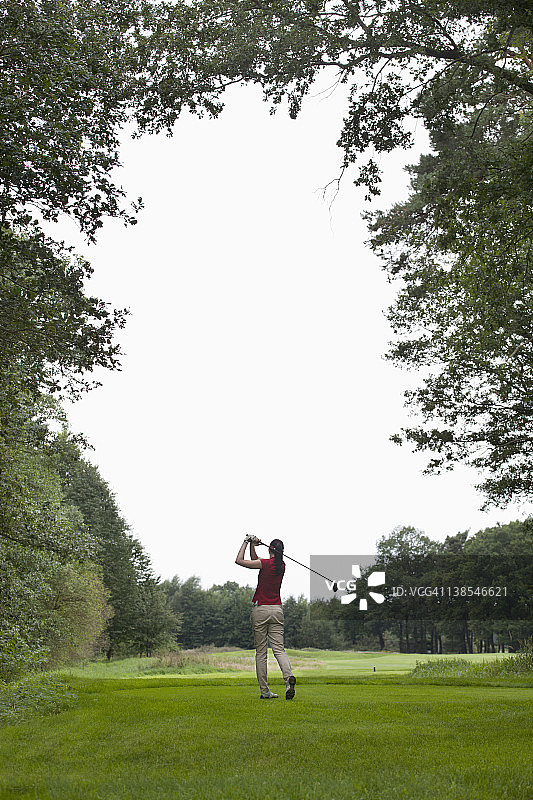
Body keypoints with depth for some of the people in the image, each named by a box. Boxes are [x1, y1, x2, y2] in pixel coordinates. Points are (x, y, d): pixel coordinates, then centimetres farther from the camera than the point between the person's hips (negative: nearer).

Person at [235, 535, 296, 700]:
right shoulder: (281, 565, 7)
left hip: (260, 609, -5)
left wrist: (246, 543, -3)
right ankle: (288, 676, -25)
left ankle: (265, 691, 5)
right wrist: (253, 545, 10)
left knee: (260, 651, 4)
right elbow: (255, 561, 19)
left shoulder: (265, 563, -12)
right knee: (279, 649, 2)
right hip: (277, 610, 5)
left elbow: (239, 560, -10)